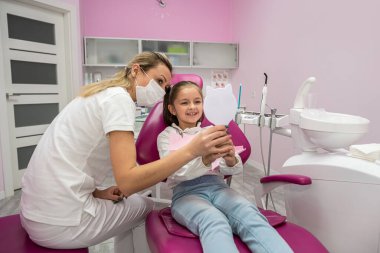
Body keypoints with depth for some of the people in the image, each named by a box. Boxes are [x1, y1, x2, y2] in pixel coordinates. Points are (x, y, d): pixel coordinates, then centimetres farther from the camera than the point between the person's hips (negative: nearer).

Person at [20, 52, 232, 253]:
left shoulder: (105, 94, 12)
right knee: (146, 206, 9)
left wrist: (97, 192, -1)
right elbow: (127, 181, -25)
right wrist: (191, 151, -27)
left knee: (133, 202, 21)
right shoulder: (119, 97, -16)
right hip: (60, 221, -8)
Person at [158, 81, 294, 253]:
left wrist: (230, 159, -17)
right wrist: (205, 160, -26)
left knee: (250, 215, -31)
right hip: (186, 192, -2)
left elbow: (234, 170, 9)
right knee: (214, 222, -37)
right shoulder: (166, 136, 12)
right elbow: (176, 173, -6)